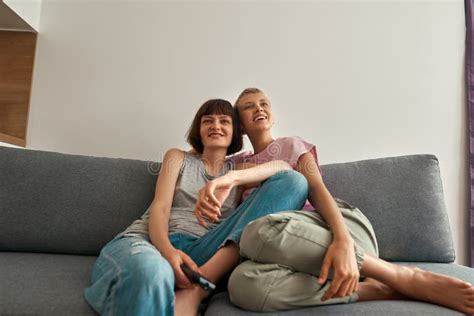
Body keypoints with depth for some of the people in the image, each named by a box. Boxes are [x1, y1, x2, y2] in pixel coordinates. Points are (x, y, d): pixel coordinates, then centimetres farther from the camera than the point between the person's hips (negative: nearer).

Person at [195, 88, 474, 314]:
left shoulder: (292, 145, 11)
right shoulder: (237, 163, 22)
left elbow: (317, 190, -6)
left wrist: (343, 240, -26)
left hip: (335, 225, -1)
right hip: (292, 239, 2)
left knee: (260, 231, -38)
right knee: (244, 282, -35)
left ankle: (405, 277, -23)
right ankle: (376, 289, -25)